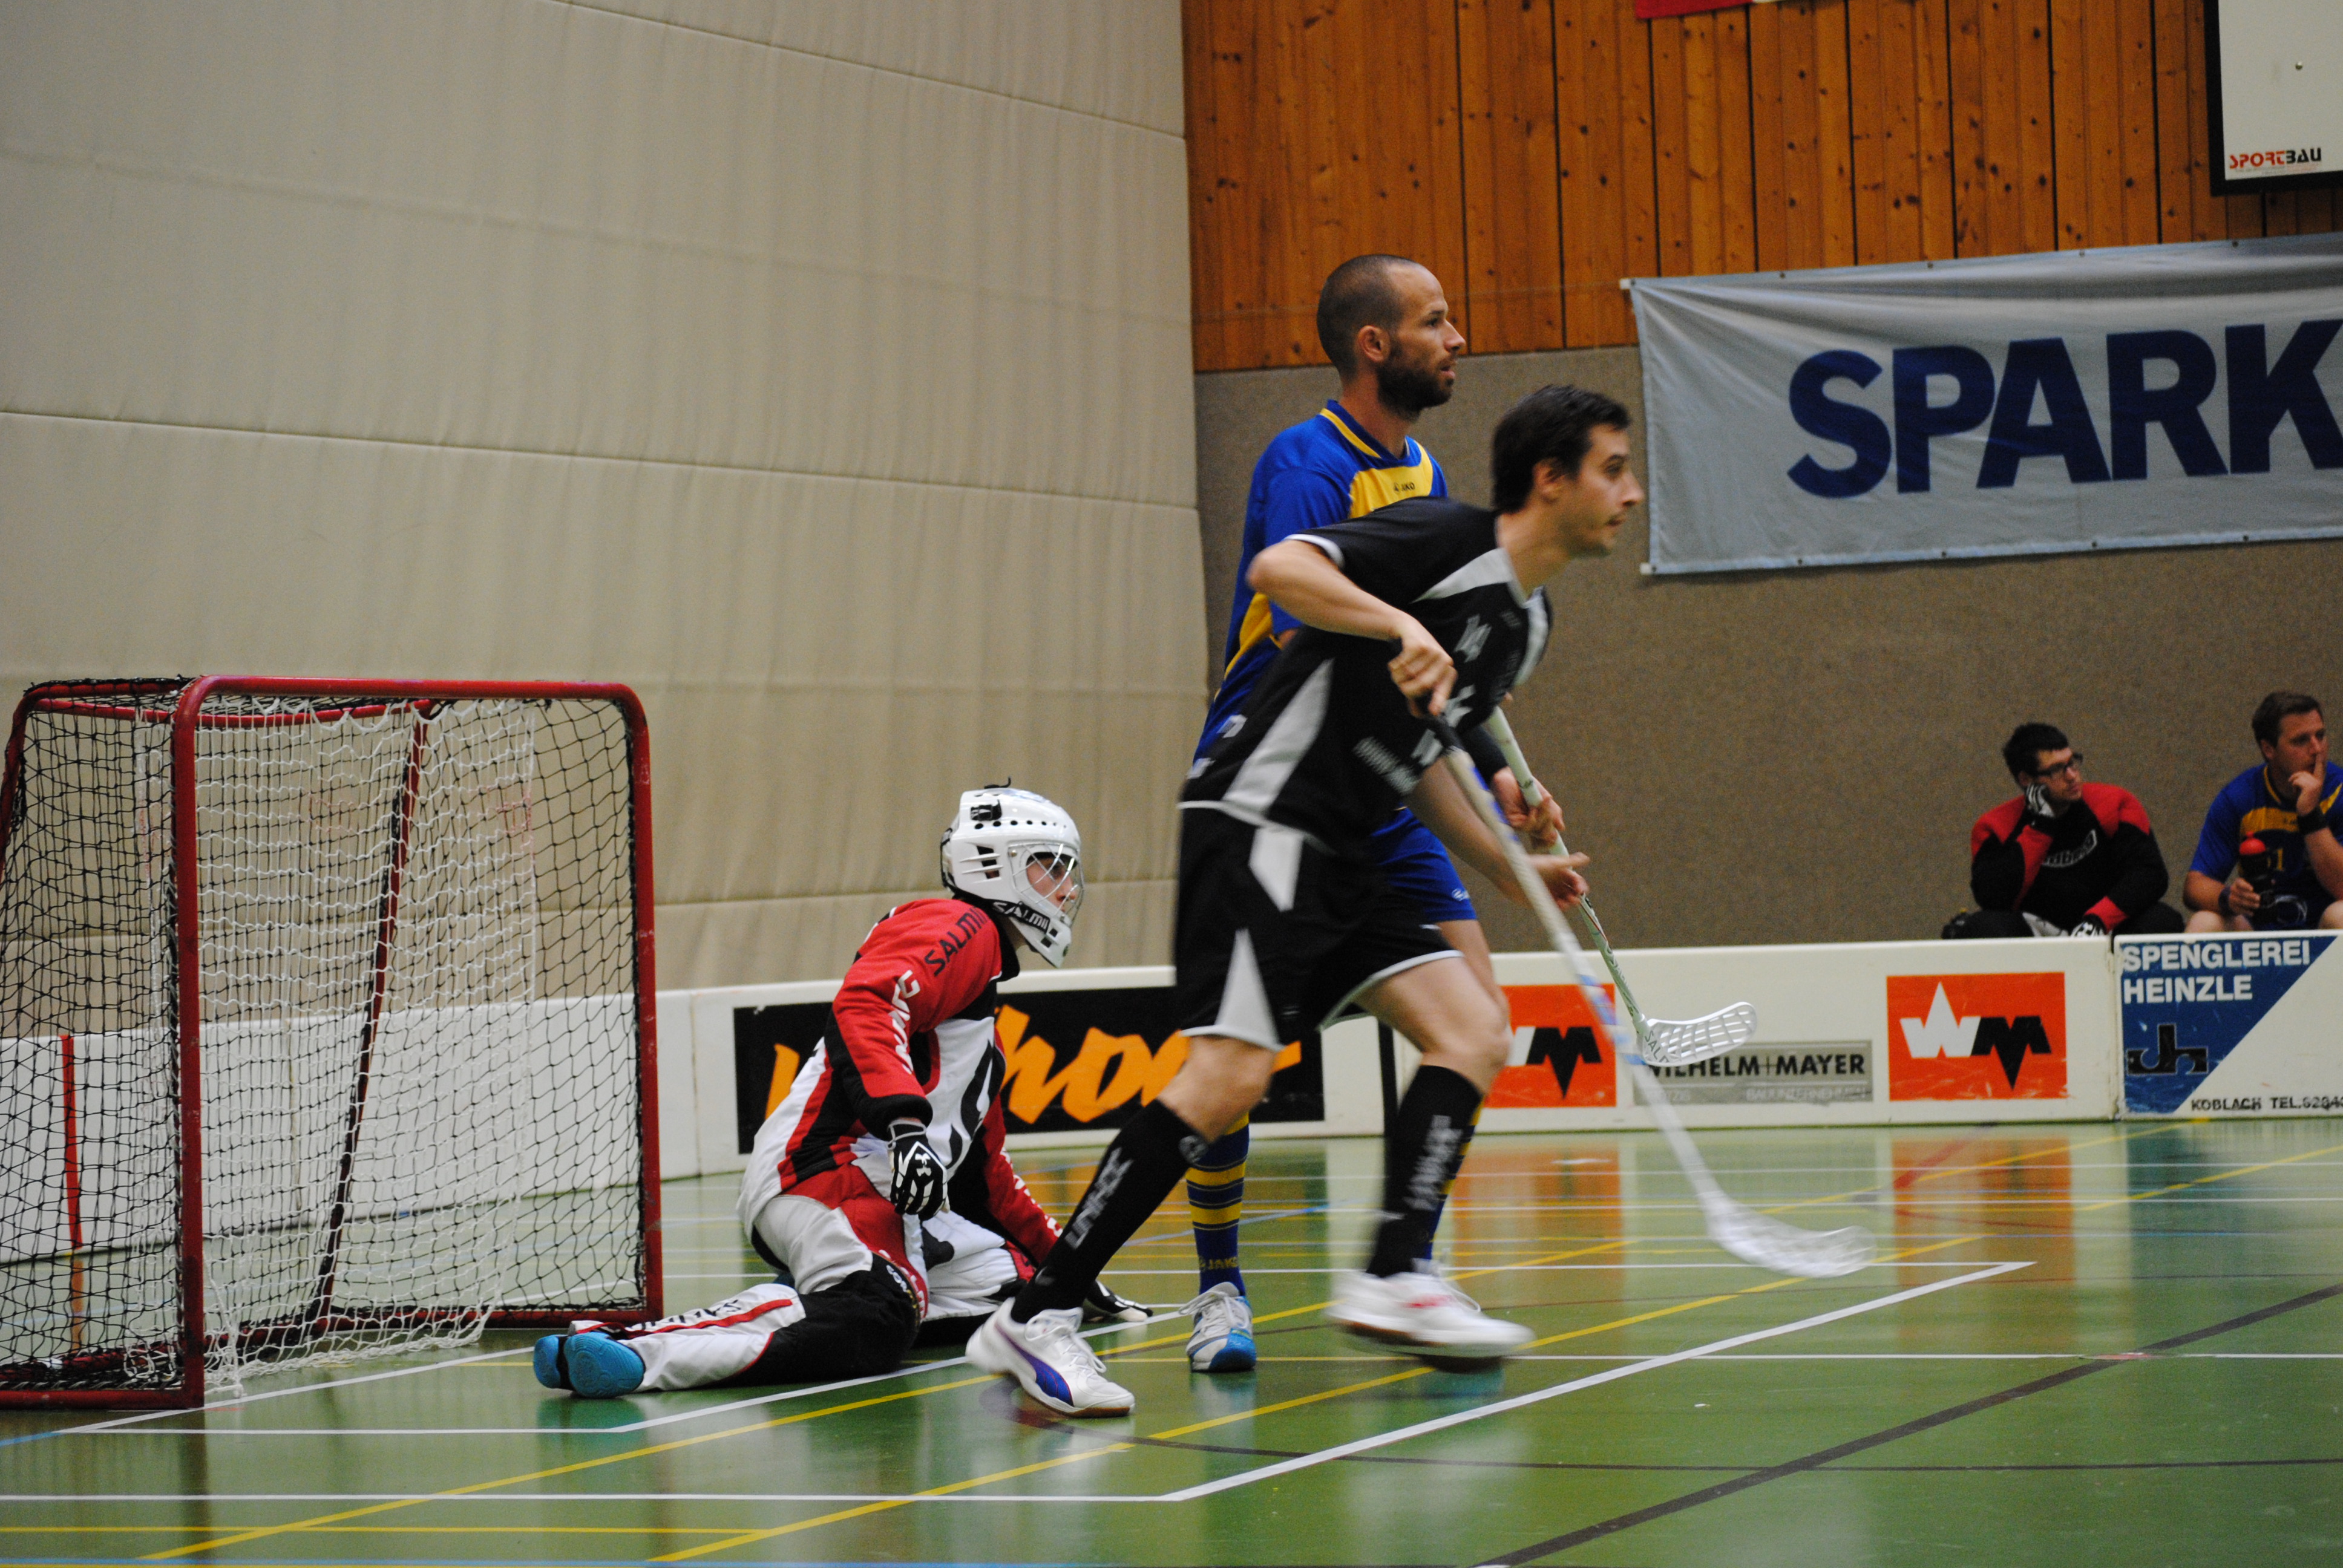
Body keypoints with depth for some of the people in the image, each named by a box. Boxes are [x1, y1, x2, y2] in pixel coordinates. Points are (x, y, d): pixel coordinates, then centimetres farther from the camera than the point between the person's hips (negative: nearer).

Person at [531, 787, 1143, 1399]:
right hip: (829, 1165, -11)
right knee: (873, 1327, -34)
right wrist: (906, 1124, -32)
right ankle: (634, 1349, -43)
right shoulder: (961, 927, 2)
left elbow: (982, 1168, 38)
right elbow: (864, 1005, -19)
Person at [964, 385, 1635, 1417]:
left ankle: (1392, 1280, -4)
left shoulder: (1527, 622, 18)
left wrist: (1509, 867, 19)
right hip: (1257, 820, -10)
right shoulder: (1446, 539, -9)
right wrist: (1405, 629, -32)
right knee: (1230, 1071, -19)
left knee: (1471, 1030, -1)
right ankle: (1037, 1317, -17)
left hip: (1338, 858, 10)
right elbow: (1279, 568, -21)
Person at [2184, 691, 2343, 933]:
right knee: (2204, 923, -29)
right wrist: (2227, 898, -26)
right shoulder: (2237, 797, -2)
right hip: (2258, 926, 1)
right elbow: (2196, 885, -3)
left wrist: (2311, 816, -24)